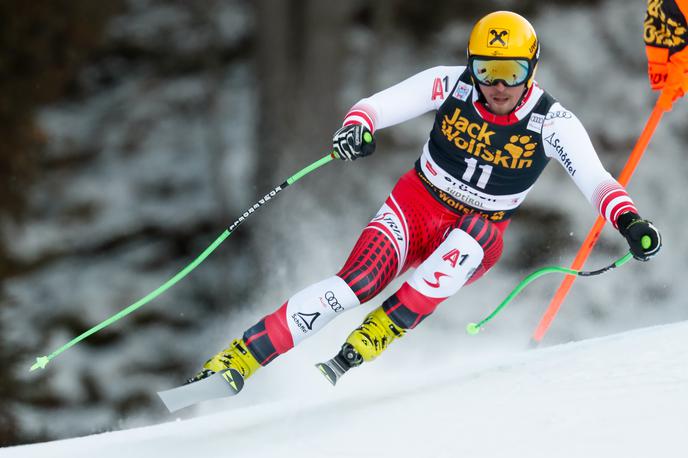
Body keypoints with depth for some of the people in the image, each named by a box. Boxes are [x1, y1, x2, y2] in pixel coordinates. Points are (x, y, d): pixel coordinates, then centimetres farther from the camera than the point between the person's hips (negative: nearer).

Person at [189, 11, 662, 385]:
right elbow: (378, 106, -16)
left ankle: (381, 331, -27)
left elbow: (595, 179, -23)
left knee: (475, 232, -36)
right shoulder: (450, 85, -14)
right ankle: (238, 359, -24)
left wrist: (629, 220, -42)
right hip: (415, 207, 0)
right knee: (356, 283, -25)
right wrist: (357, 125, -39)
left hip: (478, 239, 1)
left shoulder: (552, 123, -15)